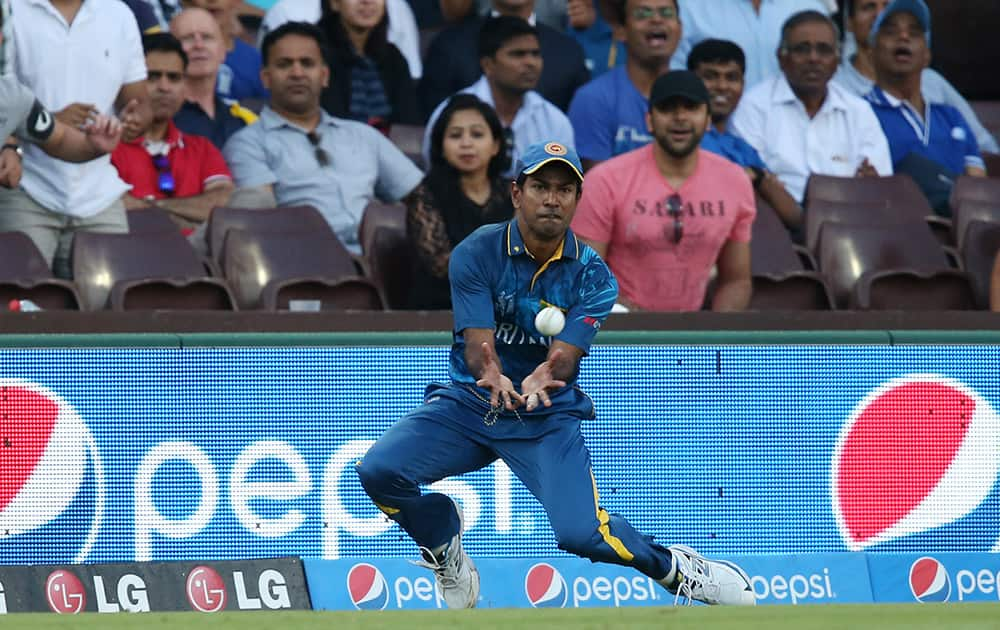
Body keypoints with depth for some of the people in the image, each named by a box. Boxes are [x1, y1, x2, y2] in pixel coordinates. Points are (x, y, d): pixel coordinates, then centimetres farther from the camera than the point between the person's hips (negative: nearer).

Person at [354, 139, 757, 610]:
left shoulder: (591, 275, -7)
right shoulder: (476, 254, -9)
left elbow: (564, 356, -19)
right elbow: (478, 343, -19)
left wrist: (543, 378, -45)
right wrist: (495, 379, -44)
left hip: (547, 417, -1)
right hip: (468, 402, 1)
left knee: (581, 533, -24)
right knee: (378, 470, -23)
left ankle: (676, 569, 7)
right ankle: (444, 549, 9)